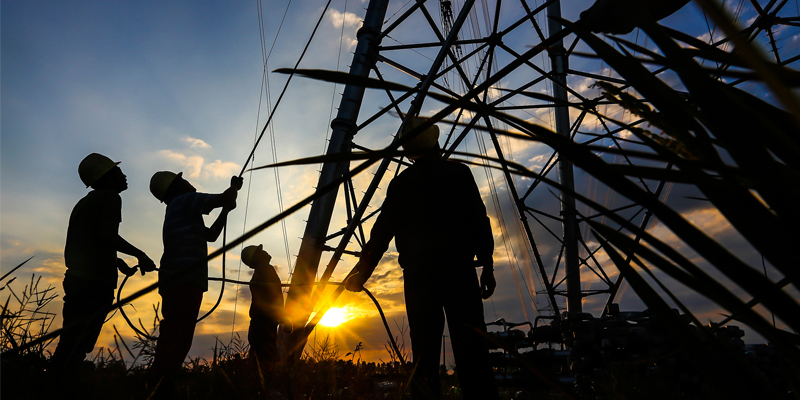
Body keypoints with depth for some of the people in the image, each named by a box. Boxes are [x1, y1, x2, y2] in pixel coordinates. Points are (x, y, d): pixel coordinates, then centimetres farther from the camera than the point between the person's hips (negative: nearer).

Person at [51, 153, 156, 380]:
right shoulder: (110, 197, -2)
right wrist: (139, 254, -9)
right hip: (97, 282, -8)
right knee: (76, 349, -10)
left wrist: (116, 261, 29)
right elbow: (107, 234, -18)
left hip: (75, 279, 8)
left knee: (70, 345, 10)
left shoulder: (83, 203, 24)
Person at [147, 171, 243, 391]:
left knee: (176, 340, 7)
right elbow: (223, 199, -3)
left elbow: (211, 235, 34)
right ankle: (158, 386, -20)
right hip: (184, 280, -10)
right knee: (175, 340, -16)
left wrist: (226, 210, 31)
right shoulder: (183, 200, 3)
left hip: (180, 281, 10)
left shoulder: (180, 211, 31)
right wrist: (234, 186, 18)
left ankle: (160, 386, 7)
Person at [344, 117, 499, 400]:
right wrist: (487, 265, 3)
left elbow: (381, 231, 11)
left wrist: (362, 273, 16)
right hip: (457, 266, -2)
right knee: (470, 345, -4)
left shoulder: (399, 183, 13)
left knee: (424, 351, 4)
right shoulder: (458, 172, 9)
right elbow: (478, 219, 0)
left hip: (417, 273, 2)